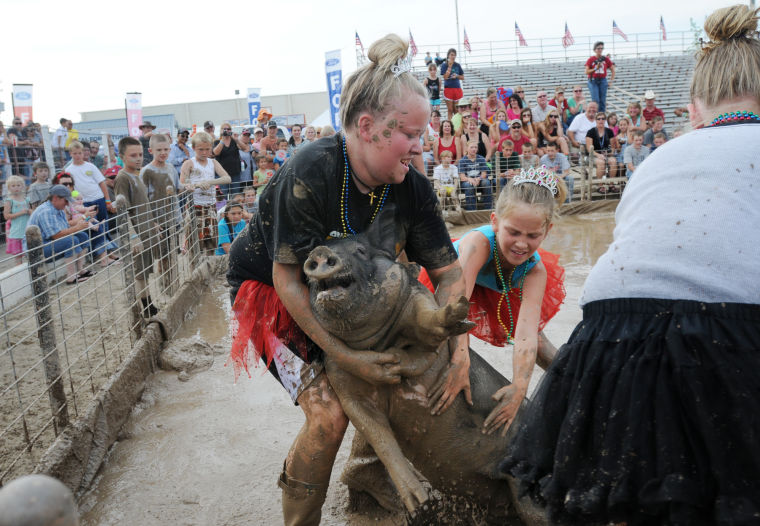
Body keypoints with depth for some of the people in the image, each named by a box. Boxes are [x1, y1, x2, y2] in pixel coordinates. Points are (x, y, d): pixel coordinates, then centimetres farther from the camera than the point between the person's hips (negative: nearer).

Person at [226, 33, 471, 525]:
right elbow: (288, 278, -28)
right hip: (272, 294, -5)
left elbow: (448, 270, -10)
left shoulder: (411, 187, -16)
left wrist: (460, 350, -22)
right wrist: (344, 355, -34)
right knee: (329, 412, -18)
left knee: (388, 380, -2)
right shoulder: (310, 174, -33)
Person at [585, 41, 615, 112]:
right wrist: (595, 68, -16)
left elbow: (613, 70, 13)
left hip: (602, 81, 3)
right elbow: (587, 72, -3)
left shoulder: (606, 59, 7)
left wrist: (611, 81, 4)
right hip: (593, 81, -2)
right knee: (595, 100, -14)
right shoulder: (591, 59, 1)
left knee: (602, 101, 0)